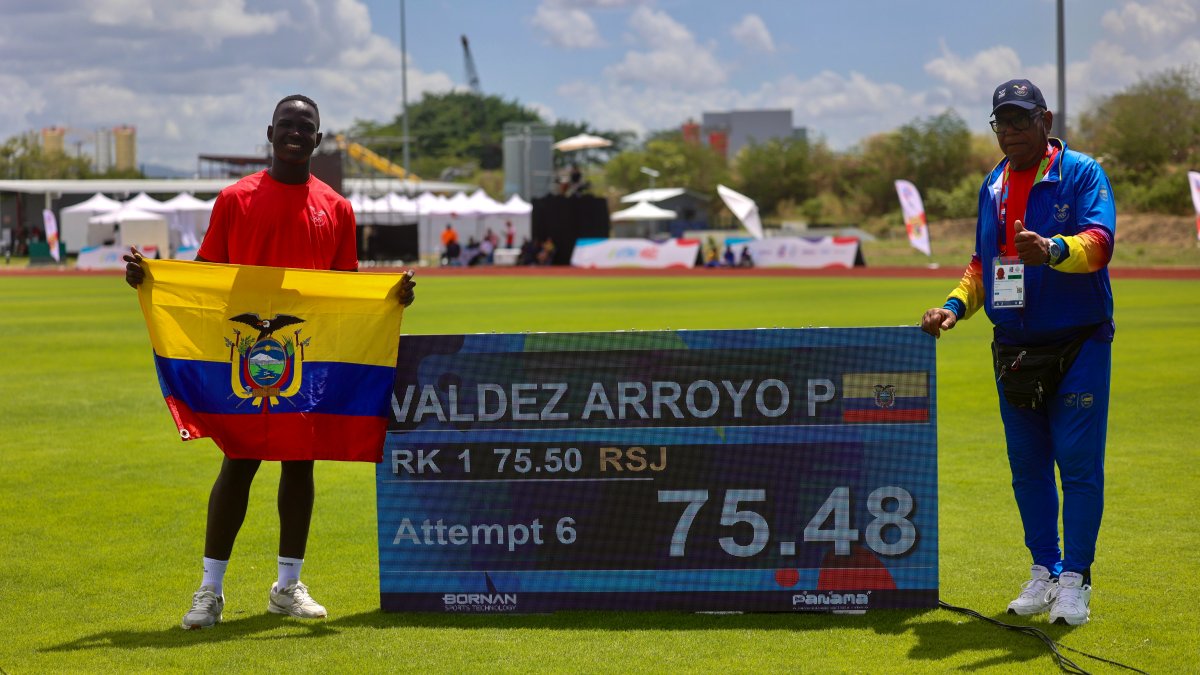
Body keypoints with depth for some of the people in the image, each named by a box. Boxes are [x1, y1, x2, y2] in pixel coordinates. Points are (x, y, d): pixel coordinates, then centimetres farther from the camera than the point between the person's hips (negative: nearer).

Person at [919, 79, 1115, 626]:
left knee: (1079, 463, -6)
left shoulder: (1082, 173, -5)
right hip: (1013, 349, 6)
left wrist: (1051, 250, -39)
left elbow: (1099, 242, -20)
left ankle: (1075, 580, 1)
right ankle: (1044, 571, 21)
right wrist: (956, 305, 7)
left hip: (1078, 346, -6)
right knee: (1027, 465, 10)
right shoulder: (993, 186, 14)